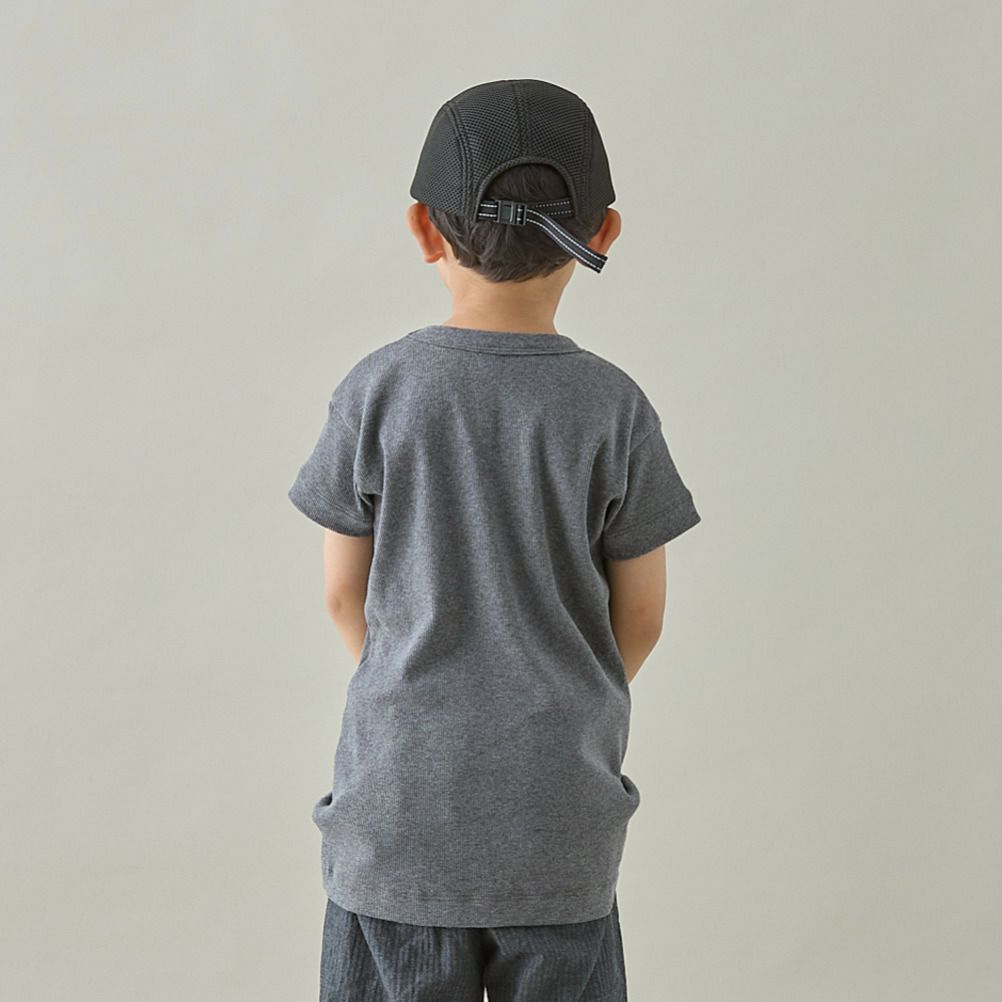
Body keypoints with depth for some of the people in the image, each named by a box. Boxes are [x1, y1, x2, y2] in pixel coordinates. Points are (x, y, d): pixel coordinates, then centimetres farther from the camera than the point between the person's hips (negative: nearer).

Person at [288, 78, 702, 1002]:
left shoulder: (376, 391, -9)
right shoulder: (614, 407, -8)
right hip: (560, 820, 1)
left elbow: (346, 595, 0)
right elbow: (641, 619, -1)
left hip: (399, 800, 0)